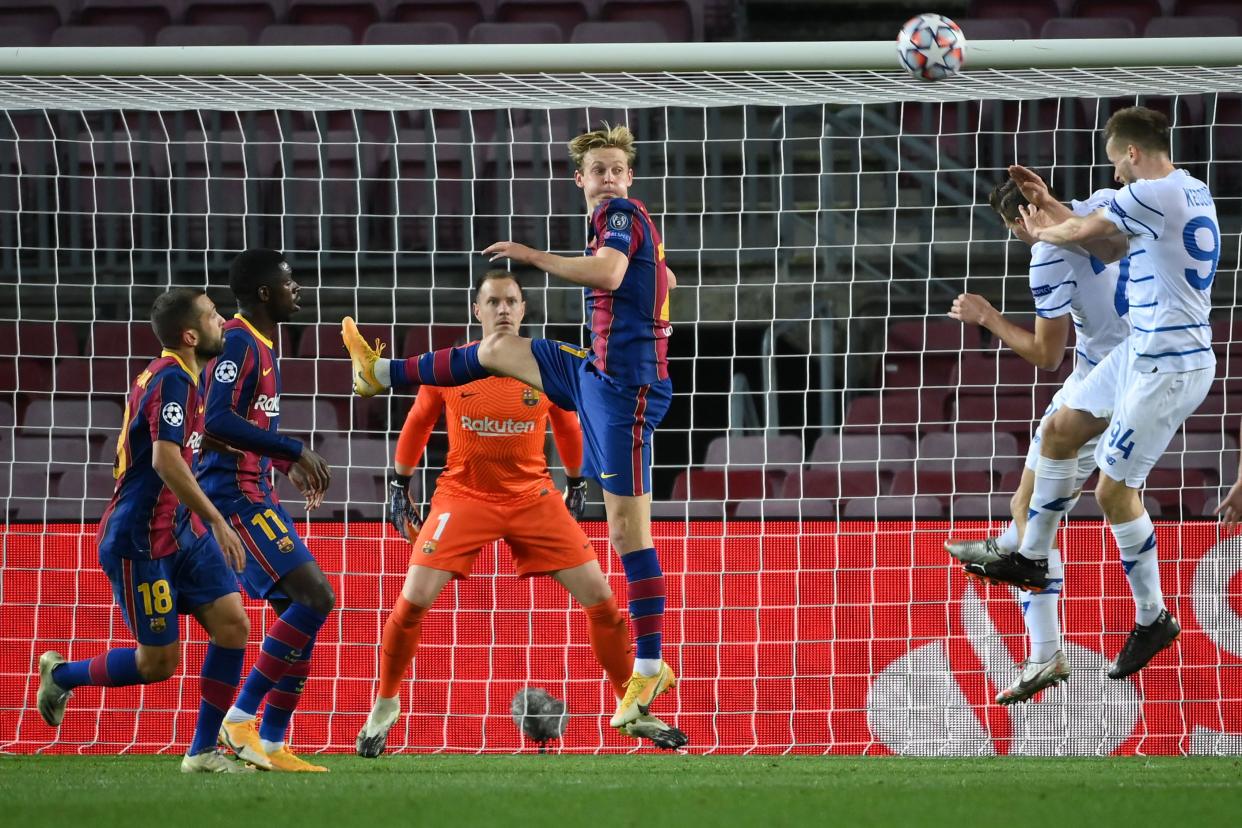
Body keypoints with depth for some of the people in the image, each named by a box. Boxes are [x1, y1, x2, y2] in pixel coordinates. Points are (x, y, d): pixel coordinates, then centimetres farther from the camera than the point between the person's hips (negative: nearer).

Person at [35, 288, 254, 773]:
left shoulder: (179, 377, 12)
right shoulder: (172, 380, -19)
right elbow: (166, 460, -29)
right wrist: (217, 521, -28)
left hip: (181, 532, 9)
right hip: (142, 541, -9)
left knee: (233, 625, -3)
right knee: (159, 661, -3)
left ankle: (203, 751, 2)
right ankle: (62, 674, 21)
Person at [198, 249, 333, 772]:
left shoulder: (261, 345, 18)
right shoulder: (237, 342, -14)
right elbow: (218, 420, -26)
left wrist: (288, 464, 22)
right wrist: (294, 451, -24)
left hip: (253, 494, 10)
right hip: (234, 494, -10)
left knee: (302, 610, 8)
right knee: (315, 596, -17)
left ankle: (270, 745, 8)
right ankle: (242, 717, -14)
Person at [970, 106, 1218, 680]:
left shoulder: (1153, 193, -21)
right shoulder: (1189, 191, 9)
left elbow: (1082, 231, -10)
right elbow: (1112, 245, 18)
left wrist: (1042, 231, 12)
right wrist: (1048, 204, 19)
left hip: (1170, 369, -11)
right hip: (1143, 352, 11)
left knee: (1113, 492, -3)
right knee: (1060, 430, 20)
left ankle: (1153, 620, 10)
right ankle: (1032, 558, 33)